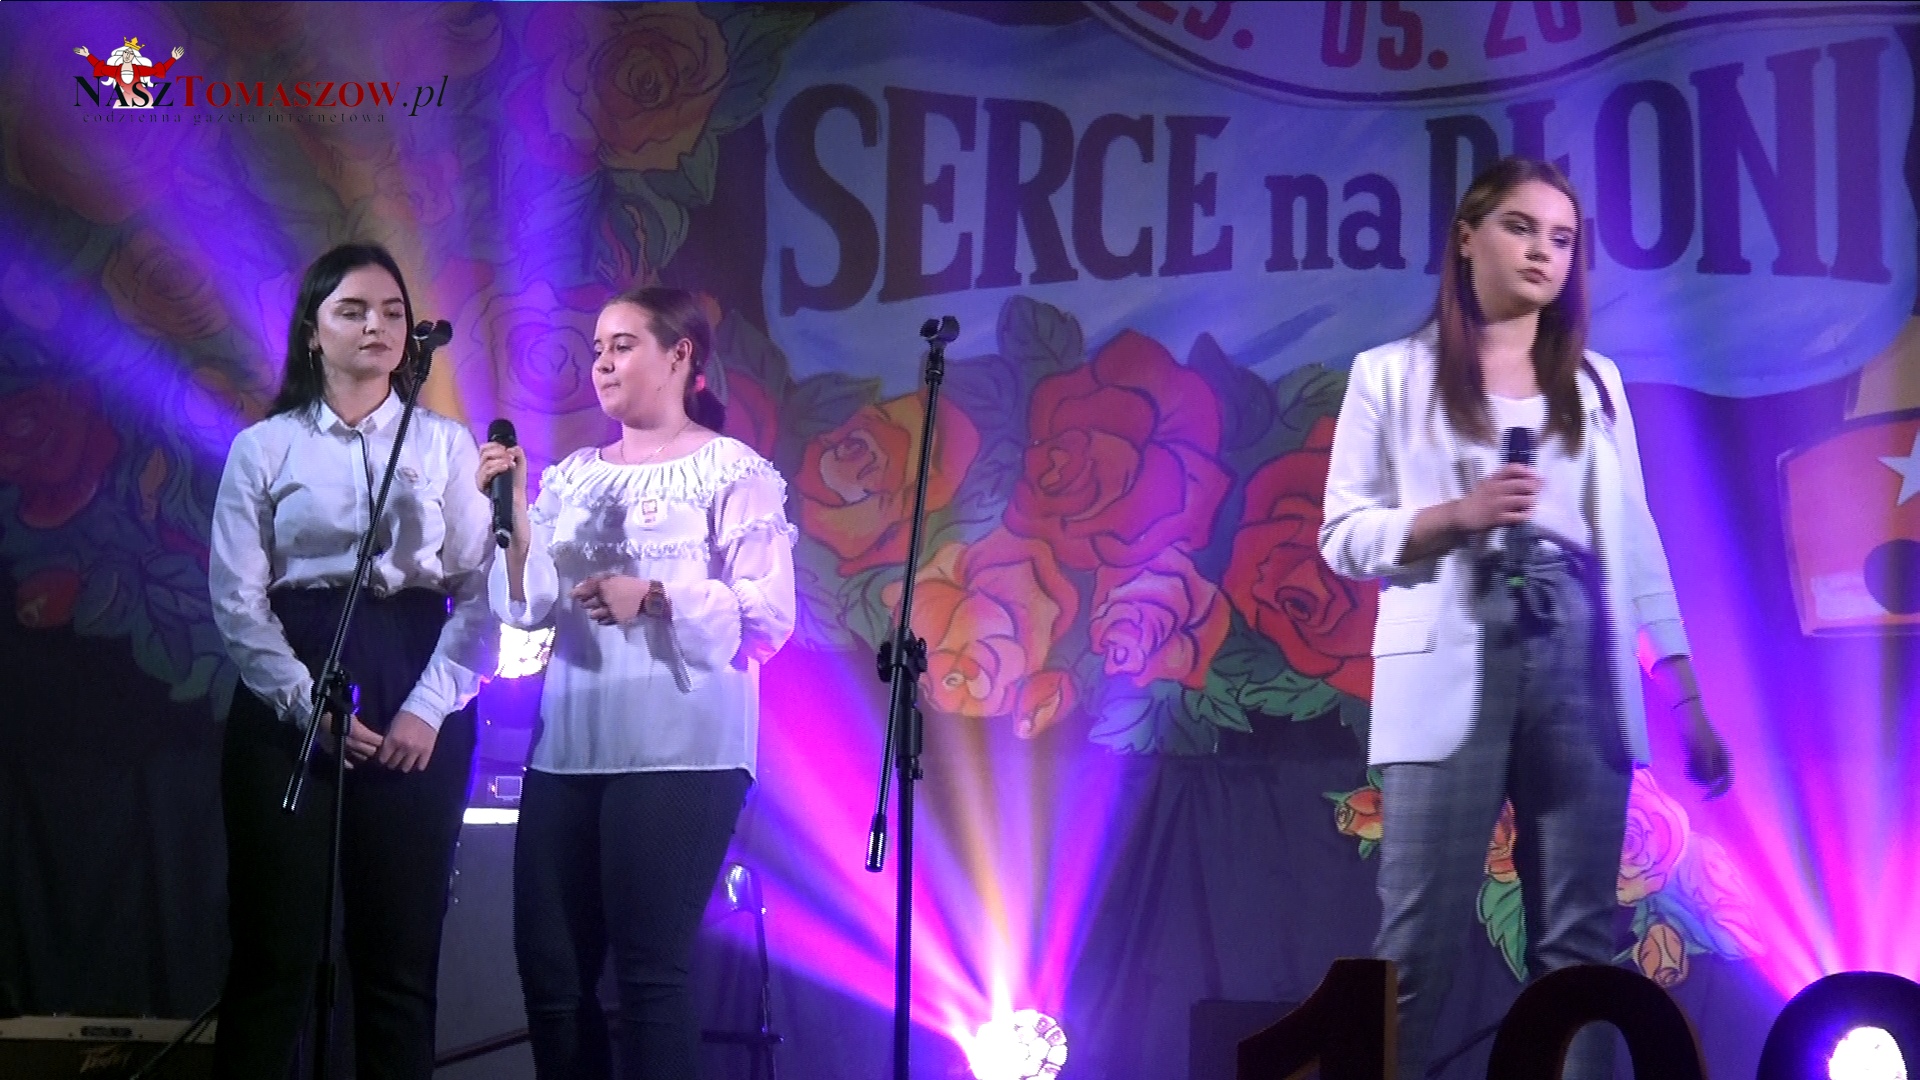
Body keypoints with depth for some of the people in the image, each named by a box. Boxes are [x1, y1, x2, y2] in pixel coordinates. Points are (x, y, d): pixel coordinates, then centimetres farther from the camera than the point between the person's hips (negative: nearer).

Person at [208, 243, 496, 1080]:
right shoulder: (264, 448, 5)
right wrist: (309, 705, -13)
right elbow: (236, 598, -2)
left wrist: (429, 708, -11)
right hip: (290, 703, -1)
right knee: (274, 947, -1)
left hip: (417, 696, 1)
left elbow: (481, 591, 1)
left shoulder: (446, 444, 7)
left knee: (401, 952, 2)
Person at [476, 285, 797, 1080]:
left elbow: (769, 616, -8)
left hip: (680, 751, -6)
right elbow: (530, 607, 5)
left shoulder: (734, 473, 1)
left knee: (650, 969, -5)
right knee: (549, 969, 5)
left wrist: (653, 598, -17)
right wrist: (512, 515, -7)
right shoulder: (573, 478, 16)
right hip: (569, 747, 6)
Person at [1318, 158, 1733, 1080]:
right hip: (1453, 668, -3)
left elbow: (1636, 542, 13)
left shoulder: (1595, 383, 17)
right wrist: (1457, 514, -14)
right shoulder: (1392, 375, 7)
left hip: (1579, 667, 3)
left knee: (1578, 940, 2)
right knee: (1417, 941, -6)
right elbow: (1341, 535, 2)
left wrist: (1688, 698, 7)